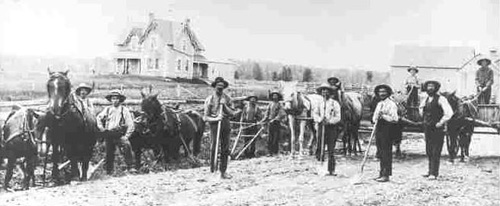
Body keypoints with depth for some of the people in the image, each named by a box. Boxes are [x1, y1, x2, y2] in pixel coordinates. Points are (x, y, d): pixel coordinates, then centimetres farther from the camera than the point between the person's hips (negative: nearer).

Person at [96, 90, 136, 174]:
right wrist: (101, 128, 4)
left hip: (120, 134, -3)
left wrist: (126, 136, -11)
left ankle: (130, 167, -25)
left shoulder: (124, 110, 1)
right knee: (109, 153, 7)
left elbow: (130, 124, -3)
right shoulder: (107, 109, 10)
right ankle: (109, 172, 23)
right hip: (108, 135, 3)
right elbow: (99, 118, 19)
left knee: (127, 145, -28)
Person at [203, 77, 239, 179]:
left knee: (225, 149, 4)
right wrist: (215, 119, -18)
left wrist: (224, 105, -7)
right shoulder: (209, 99, 1)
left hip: (225, 124, 3)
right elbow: (205, 117, -1)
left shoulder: (227, 98, 10)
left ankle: (223, 172, 12)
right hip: (214, 124, -3)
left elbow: (232, 113, 4)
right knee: (214, 147, -7)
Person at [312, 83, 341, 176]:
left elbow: (338, 117, -3)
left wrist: (329, 121, -19)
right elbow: (315, 114, 5)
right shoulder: (319, 103, 12)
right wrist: (320, 119, -15)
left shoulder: (334, 103, 1)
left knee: (331, 150, -2)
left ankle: (331, 170, 4)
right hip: (321, 127, 3)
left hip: (331, 127, -3)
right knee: (319, 149, 1)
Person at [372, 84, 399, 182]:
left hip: (387, 130, -8)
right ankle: (382, 173, 19)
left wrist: (383, 116, -20)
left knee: (386, 152, -6)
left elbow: (395, 119, -14)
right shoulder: (379, 104, 18)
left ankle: (386, 175, -2)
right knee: (380, 152, 11)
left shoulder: (391, 104, -6)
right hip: (378, 129, 8)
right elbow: (374, 117, 22)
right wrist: (376, 118, 0)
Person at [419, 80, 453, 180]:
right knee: (428, 151, 11)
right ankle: (430, 171, 20)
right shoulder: (426, 100, 11)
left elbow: (449, 113, -17)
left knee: (435, 152, -6)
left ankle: (434, 173, -4)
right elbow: (420, 107, 33)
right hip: (427, 128, 7)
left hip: (437, 128, -7)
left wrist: (441, 122, -14)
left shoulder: (440, 99, -9)